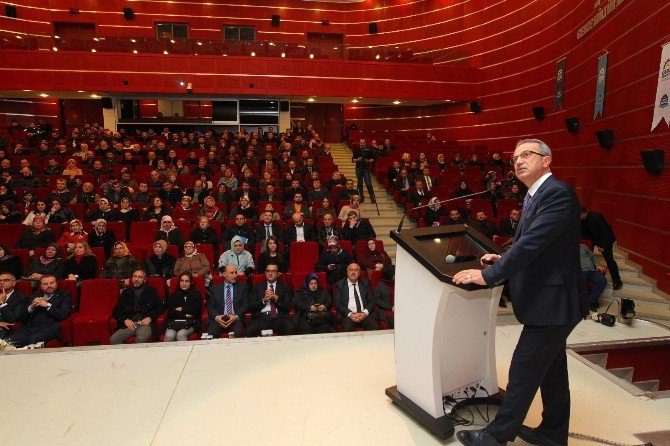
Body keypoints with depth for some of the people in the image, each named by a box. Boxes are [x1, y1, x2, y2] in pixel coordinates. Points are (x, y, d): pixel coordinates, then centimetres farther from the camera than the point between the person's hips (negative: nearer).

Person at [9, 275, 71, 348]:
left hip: (50, 327, -5)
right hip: (31, 326, 5)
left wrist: (47, 305, -8)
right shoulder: (36, 295, 25)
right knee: (12, 340, -24)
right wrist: (31, 306, -1)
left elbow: (64, 315, -5)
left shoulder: (64, 295, 10)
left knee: (33, 339, -34)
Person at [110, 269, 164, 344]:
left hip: (145, 323, -3)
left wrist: (150, 318, -8)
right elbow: (116, 311, 16)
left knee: (141, 339, -35)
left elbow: (160, 307, 9)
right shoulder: (126, 292, 21)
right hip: (130, 324, 3)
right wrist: (125, 320, -3)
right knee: (113, 339, -25)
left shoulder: (151, 291, 15)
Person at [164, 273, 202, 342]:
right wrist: (185, 315, -5)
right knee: (169, 336, -30)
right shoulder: (173, 295, 18)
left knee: (180, 334, -32)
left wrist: (182, 309, 4)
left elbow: (196, 310, -1)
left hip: (190, 324, -2)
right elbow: (170, 312, 5)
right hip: (174, 323, 2)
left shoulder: (196, 294, 13)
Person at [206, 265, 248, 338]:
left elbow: (245, 305, 7)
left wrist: (236, 316, -12)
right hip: (219, 319, 1)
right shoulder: (215, 288, 16)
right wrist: (216, 317, -12)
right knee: (211, 332, -30)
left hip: (236, 319, 0)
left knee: (237, 332, -32)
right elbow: (210, 307, 9)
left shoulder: (242, 287, 15)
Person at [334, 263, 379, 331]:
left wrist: (365, 313, -7)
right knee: (347, 328, -33)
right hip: (347, 315, -2)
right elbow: (337, 303, 1)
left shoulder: (365, 283, 17)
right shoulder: (340, 284, 9)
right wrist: (350, 314, -13)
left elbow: (372, 301, 11)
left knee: (375, 327, -26)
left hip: (364, 315, 2)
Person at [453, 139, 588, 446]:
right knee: (551, 369, 20)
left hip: (552, 302, -10)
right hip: (551, 300, 10)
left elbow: (533, 243, -27)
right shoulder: (537, 196, 12)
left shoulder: (557, 193, -19)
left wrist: (489, 275, -25)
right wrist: (503, 259, 7)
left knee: (523, 371, 0)